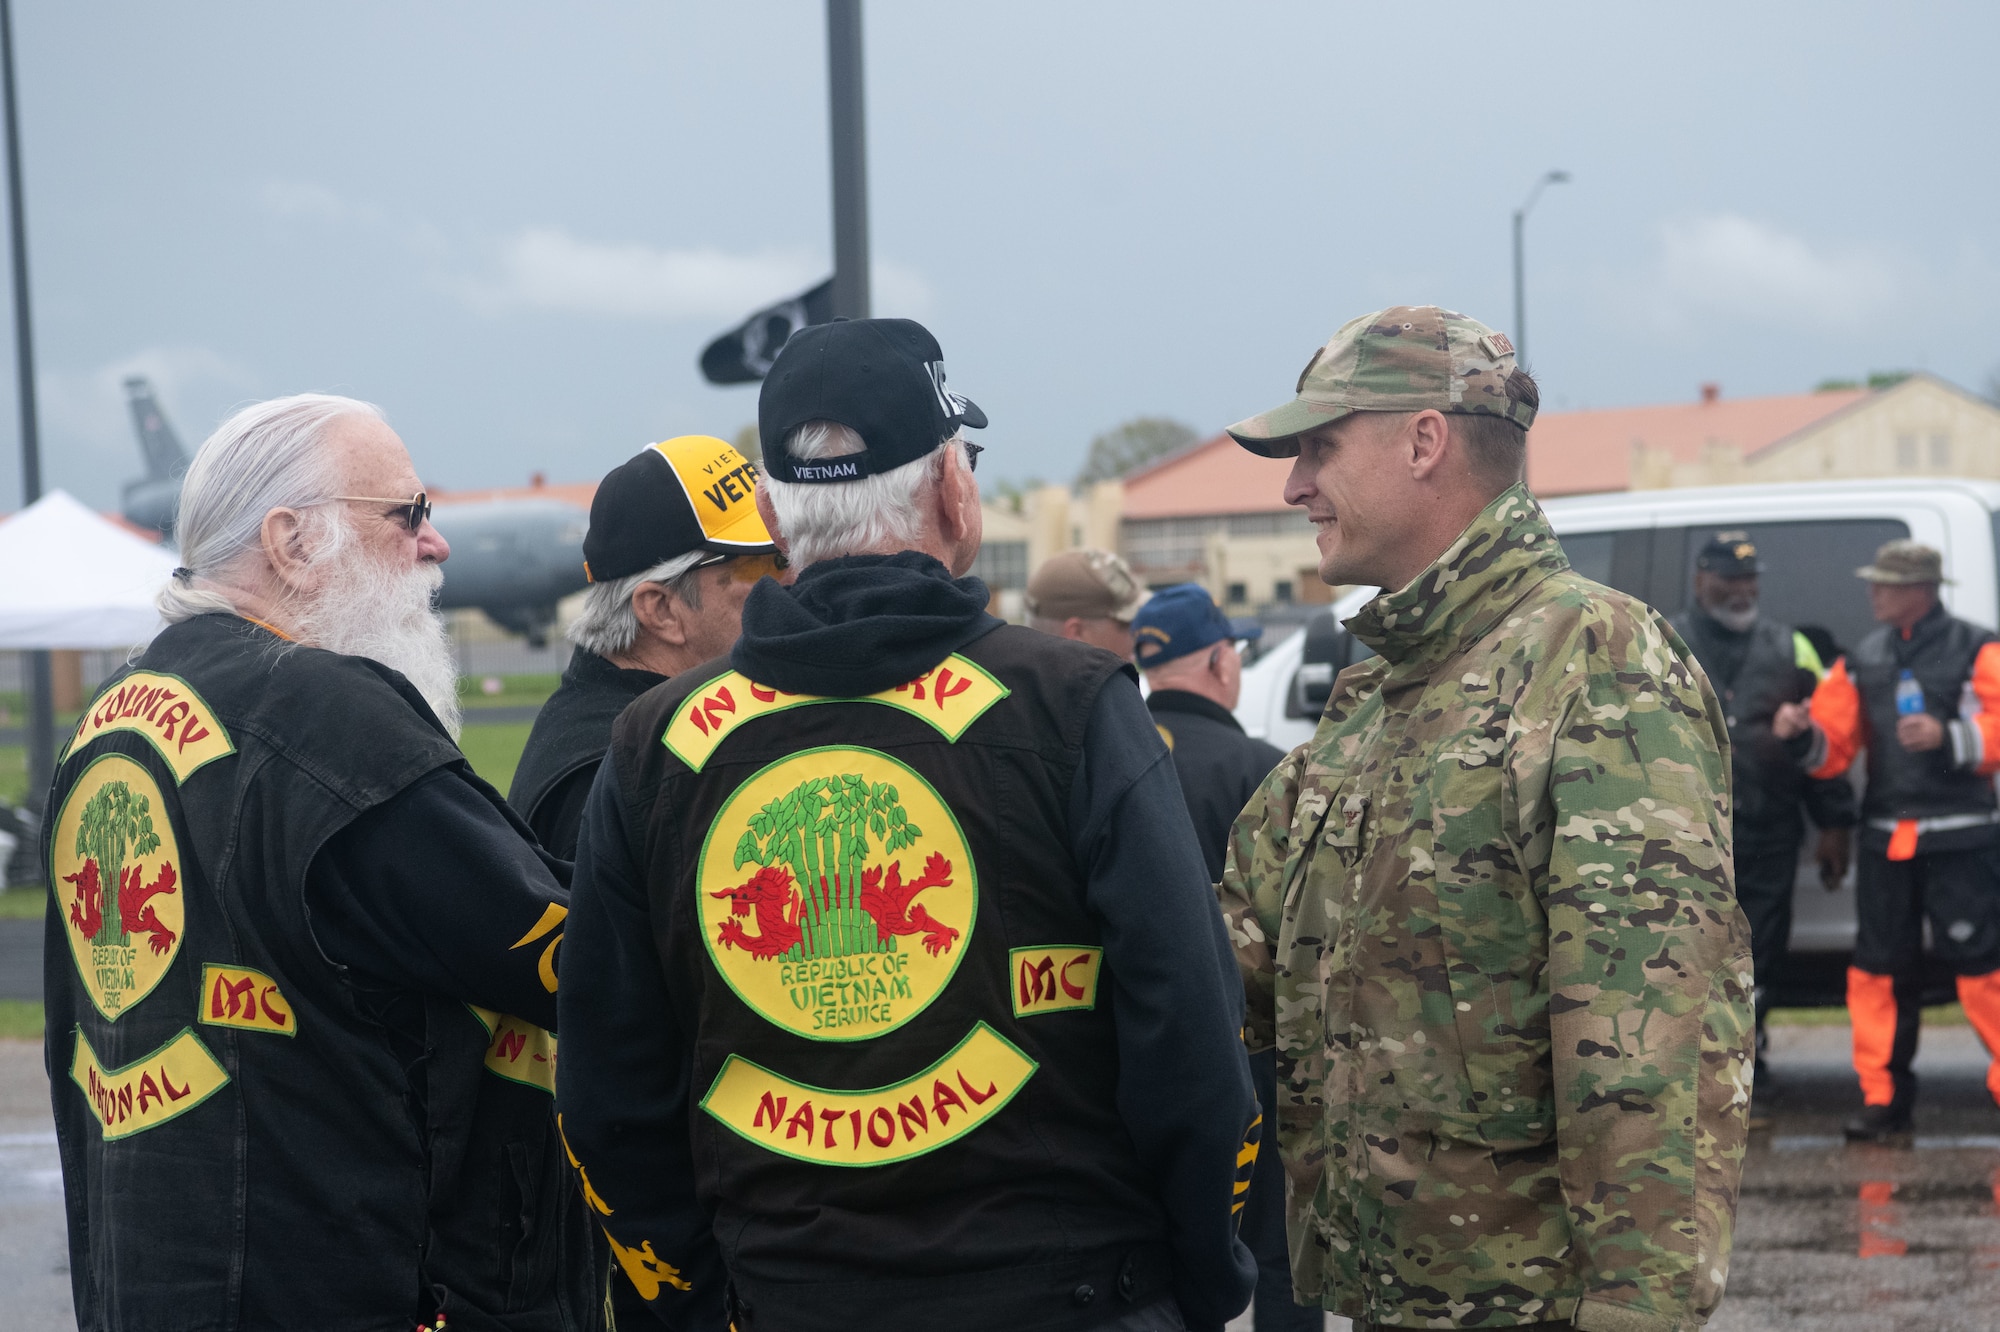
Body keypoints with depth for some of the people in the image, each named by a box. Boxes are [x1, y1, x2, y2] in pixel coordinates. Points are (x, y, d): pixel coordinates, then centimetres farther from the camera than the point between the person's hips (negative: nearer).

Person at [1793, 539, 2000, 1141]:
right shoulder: (1863, 660, 13)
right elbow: (1833, 747, 10)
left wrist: (1948, 736, -23)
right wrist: (1807, 733, -10)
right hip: (1885, 837, 5)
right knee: (1878, 968, 4)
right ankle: (1884, 1102, 11)